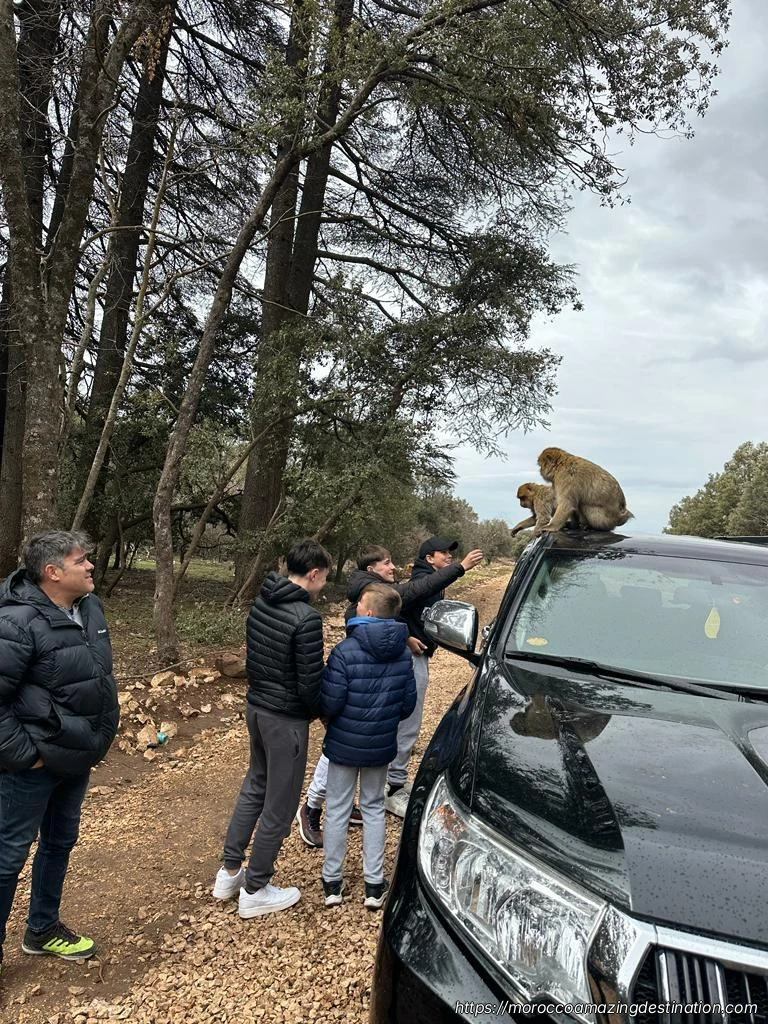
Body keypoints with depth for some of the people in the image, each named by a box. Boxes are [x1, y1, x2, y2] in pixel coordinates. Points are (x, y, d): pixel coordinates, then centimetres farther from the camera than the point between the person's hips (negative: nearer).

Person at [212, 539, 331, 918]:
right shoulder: (306, 617, -24)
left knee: (254, 787, 24)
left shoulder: (260, 603, 1)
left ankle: (229, 872, 35)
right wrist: (322, 712, -1)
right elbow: (310, 682, -20)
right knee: (279, 804, 8)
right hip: (286, 719, -8)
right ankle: (255, 892, 22)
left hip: (255, 706, 8)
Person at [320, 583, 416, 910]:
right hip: (381, 746, 4)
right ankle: (374, 885, 23)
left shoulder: (345, 651, -22)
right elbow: (408, 704, 0)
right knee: (374, 809, 18)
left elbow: (330, 703, -20)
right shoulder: (403, 654, -6)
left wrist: (333, 723, 2)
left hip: (344, 744, -4)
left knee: (337, 810, 13)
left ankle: (332, 882, 24)